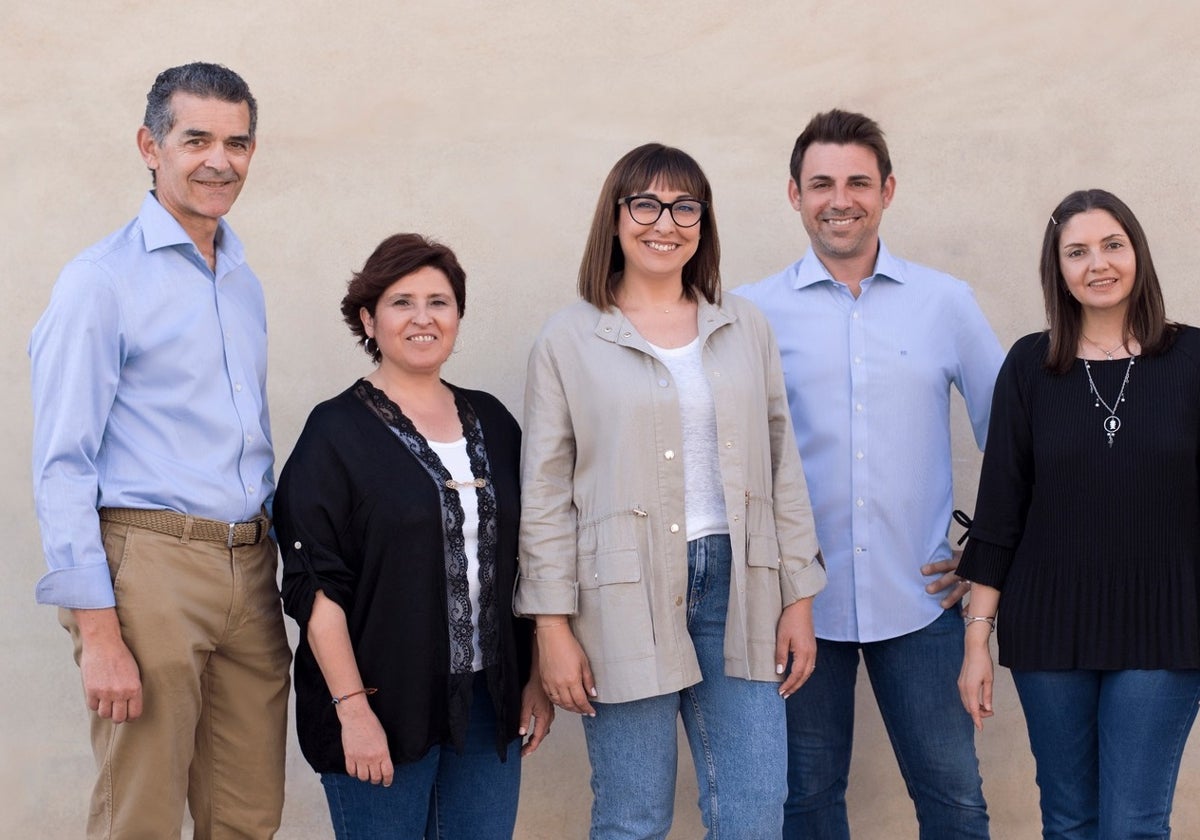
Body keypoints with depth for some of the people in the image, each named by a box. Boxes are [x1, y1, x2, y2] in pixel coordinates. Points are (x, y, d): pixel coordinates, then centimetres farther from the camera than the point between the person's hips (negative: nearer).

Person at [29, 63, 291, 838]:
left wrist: (275, 565, 13)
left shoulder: (244, 282, 16)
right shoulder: (102, 281, -5)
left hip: (249, 567, 6)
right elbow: (62, 464, -10)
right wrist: (99, 631, -16)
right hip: (150, 563, -6)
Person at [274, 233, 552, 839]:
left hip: (490, 703, 5)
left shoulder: (492, 423, 11)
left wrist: (537, 679, 9)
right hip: (382, 707, -4)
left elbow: (524, 562, 14)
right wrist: (352, 709, -15)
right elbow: (317, 588, -10)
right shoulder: (337, 432, -5)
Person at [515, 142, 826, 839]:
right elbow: (545, 495, 0)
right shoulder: (569, 342, 1)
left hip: (737, 585, 3)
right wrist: (554, 625, -5)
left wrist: (799, 597, 7)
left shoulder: (746, 328, 10)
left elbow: (782, 467, 11)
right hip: (627, 599, -3)